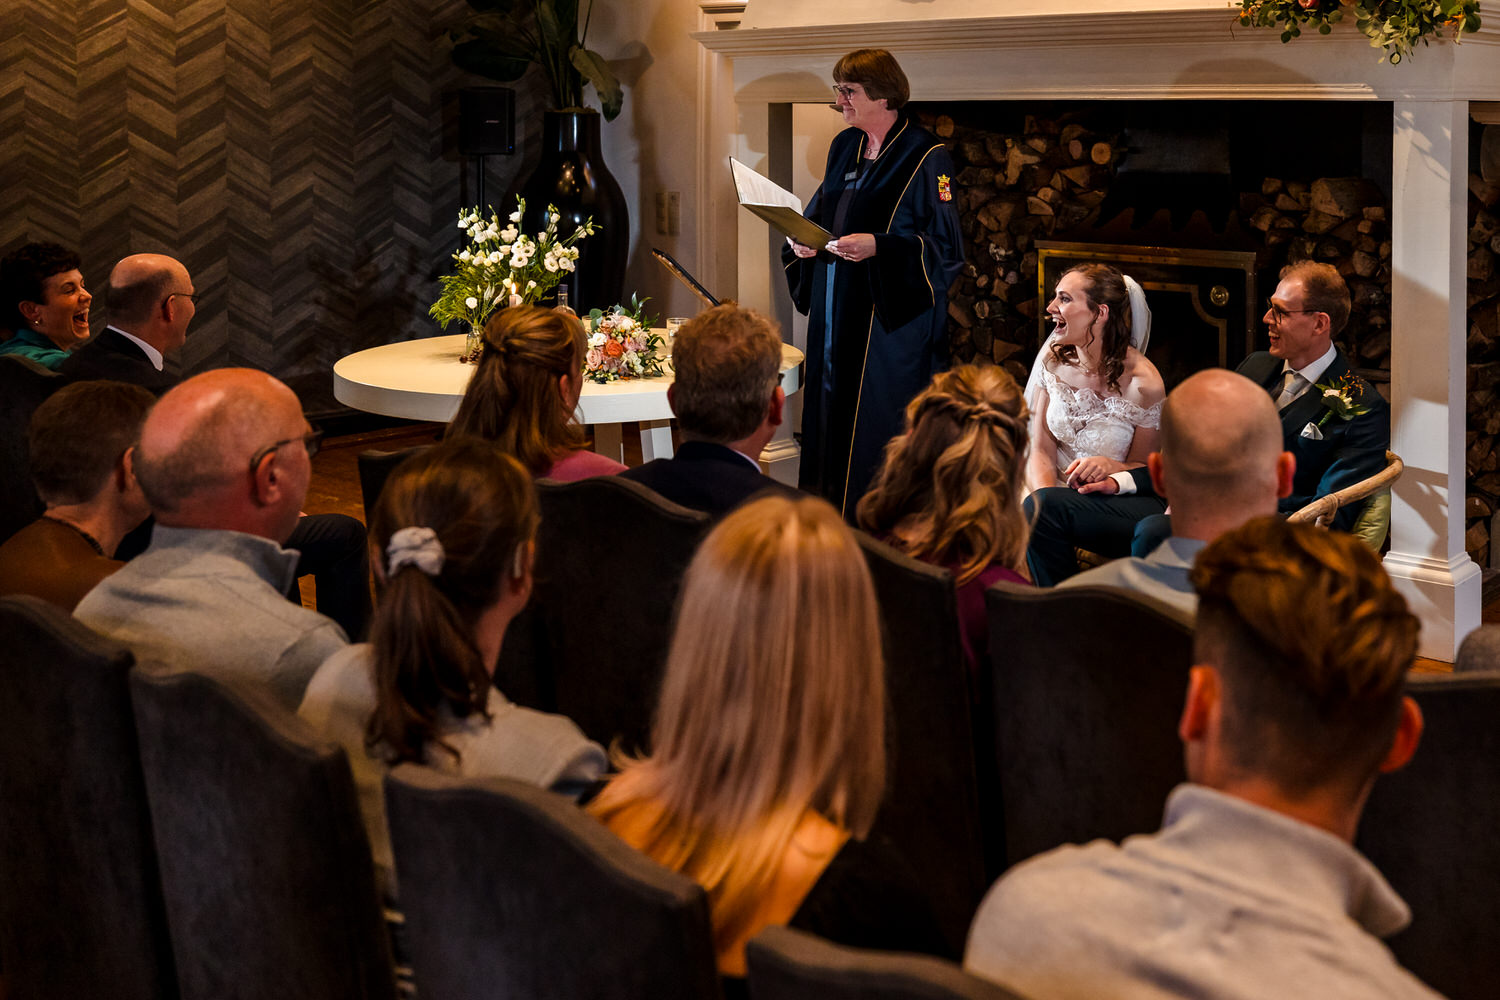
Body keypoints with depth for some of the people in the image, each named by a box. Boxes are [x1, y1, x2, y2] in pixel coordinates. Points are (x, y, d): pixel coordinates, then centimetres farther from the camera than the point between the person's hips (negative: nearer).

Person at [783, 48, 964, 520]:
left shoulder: (925, 157, -10)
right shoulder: (844, 146, 14)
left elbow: (946, 249, -13)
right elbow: (819, 214, 25)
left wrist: (876, 246, -24)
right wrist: (801, 241, 2)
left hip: (892, 317, -7)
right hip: (836, 312, 8)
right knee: (831, 412, 9)